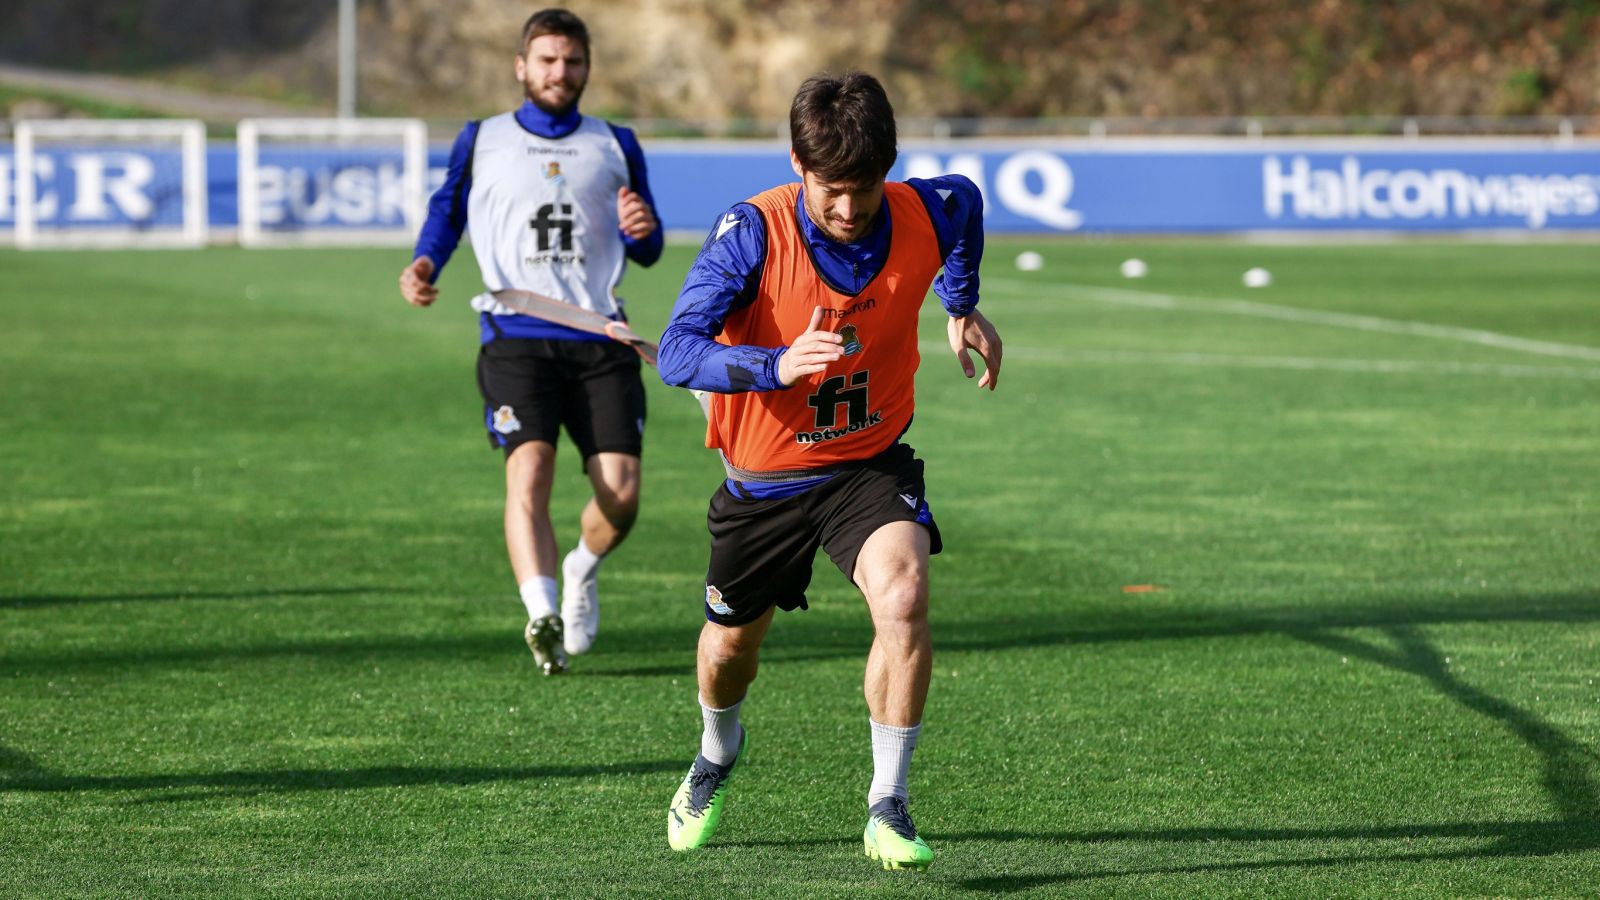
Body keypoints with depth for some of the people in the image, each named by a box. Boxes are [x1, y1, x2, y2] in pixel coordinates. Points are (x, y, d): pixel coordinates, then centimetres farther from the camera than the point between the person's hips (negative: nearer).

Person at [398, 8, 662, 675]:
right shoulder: (480, 142, 15)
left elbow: (647, 251, 20)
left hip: (600, 338, 2)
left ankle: (581, 571, 25)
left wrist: (642, 230, -5)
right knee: (529, 469, -24)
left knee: (620, 495, -8)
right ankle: (543, 615, -36)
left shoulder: (615, 146, 18)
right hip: (516, 337, -2)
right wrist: (425, 264, 2)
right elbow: (446, 213, 23)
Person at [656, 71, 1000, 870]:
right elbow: (677, 352, -32)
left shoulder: (923, 215, -16)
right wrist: (777, 364, -47)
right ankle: (719, 753, 56)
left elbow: (966, 202, 11)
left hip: (870, 465, 0)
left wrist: (962, 307, 15)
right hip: (764, 477, 0)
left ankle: (887, 809, -18)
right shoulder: (751, 233, -25)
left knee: (903, 596, -29)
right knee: (730, 645, 18)